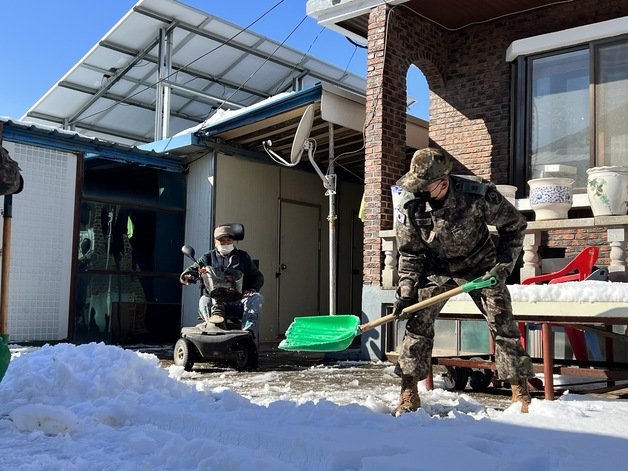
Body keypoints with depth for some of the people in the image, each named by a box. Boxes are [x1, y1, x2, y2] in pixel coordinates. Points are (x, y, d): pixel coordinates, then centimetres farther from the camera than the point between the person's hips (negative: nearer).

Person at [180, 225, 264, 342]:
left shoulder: (243, 257, 19)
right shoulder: (209, 257, 18)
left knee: (257, 298, -28)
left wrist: (252, 290, -1)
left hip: (239, 301, 0)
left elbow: (258, 277, 20)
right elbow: (192, 270, 10)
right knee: (204, 301, -30)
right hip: (214, 300, 0)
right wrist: (186, 277, -15)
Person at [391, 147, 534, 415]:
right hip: (436, 269, 2)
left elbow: (514, 225, -12)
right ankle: (408, 395, 2)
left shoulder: (479, 195, -28)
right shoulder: (411, 205, -20)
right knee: (418, 324, -7)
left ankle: (521, 393, 7)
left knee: (503, 323, -4)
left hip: (481, 266, -1)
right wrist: (406, 291, -14)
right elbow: (409, 252, -8)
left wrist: (503, 265, -17)